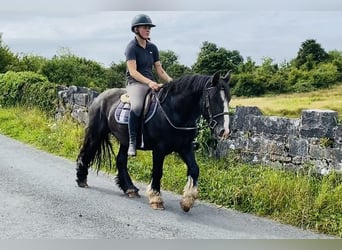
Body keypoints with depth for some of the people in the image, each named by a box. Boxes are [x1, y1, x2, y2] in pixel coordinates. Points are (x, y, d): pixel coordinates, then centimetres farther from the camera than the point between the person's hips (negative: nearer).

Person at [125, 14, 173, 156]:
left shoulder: (153, 48, 15)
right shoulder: (132, 47, -5)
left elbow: (159, 70, 14)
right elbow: (133, 71, -15)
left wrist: (171, 81, -4)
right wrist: (149, 82, -28)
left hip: (152, 83, 7)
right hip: (135, 83, -7)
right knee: (137, 106, -37)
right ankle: (132, 142, -26)